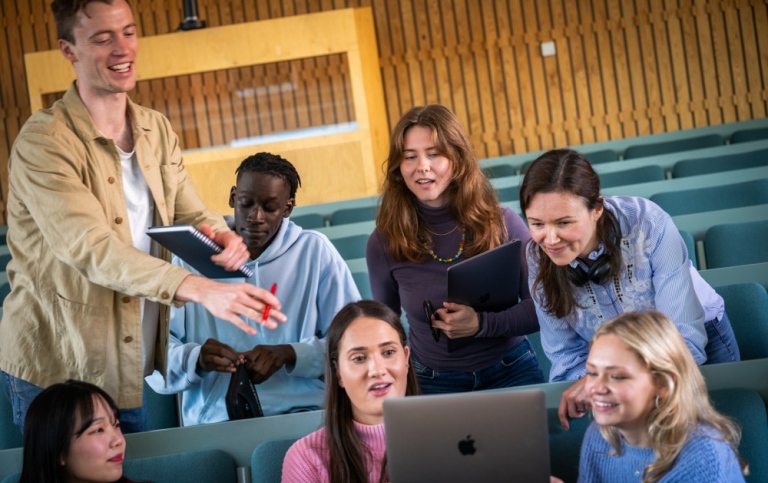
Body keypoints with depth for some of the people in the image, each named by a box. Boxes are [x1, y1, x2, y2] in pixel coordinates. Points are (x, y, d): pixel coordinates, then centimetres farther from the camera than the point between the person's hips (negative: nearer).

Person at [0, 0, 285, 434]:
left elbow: (192, 215, 8)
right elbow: (92, 249, -28)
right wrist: (201, 290, -40)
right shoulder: (44, 142, -17)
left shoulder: (157, 130, 6)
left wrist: (224, 237, -19)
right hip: (57, 372, -6)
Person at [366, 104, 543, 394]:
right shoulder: (385, 244, -5)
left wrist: (481, 323, -21)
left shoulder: (501, 223, -7)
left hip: (512, 373, 0)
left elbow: (543, 306, -5)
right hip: (433, 383, 0)